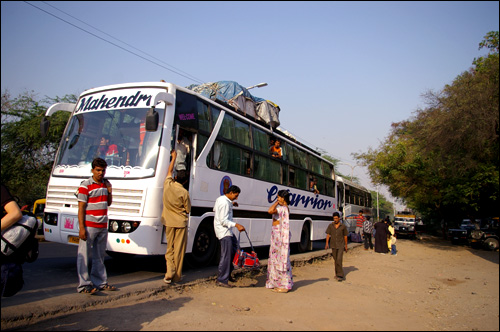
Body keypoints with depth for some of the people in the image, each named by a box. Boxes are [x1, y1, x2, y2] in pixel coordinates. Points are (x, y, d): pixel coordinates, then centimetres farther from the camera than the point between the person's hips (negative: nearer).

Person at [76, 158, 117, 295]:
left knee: (99, 256, 14)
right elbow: (81, 208, -11)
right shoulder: (85, 185, -8)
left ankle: (100, 282, 23)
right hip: (89, 226, -6)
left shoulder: (106, 184, 11)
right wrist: (81, 228, -17)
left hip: (103, 226, 7)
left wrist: (109, 192, 1)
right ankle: (84, 285, 5)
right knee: (84, 256, -1)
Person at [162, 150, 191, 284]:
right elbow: (188, 210, -3)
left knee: (170, 248, 12)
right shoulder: (184, 193, -14)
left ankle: (169, 274, -1)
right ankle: (177, 276, 11)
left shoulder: (167, 185, -4)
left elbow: (169, 171, 16)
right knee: (179, 249, 4)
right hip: (180, 223, -4)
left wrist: (174, 157, 28)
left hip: (168, 222, 4)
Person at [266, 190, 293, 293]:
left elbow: (270, 211, -30)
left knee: (281, 258, -6)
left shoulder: (283, 208, -16)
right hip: (278, 235, 11)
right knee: (277, 258, 14)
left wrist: (277, 202, -19)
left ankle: (284, 286, 0)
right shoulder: (285, 208, 15)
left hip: (280, 234, -11)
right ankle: (279, 283, 23)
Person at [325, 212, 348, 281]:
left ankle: (339, 275, -8)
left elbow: (345, 236, 7)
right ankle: (339, 273, 28)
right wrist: (327, 243, -9)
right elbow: (328, 234, 1)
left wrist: (346, 245, 10)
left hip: (341, 245, -3)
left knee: (339, 259, -14)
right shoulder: (330, 226, 3)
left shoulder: (343, 226, 0)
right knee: (336, 260, 12)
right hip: (333, 245, 3)